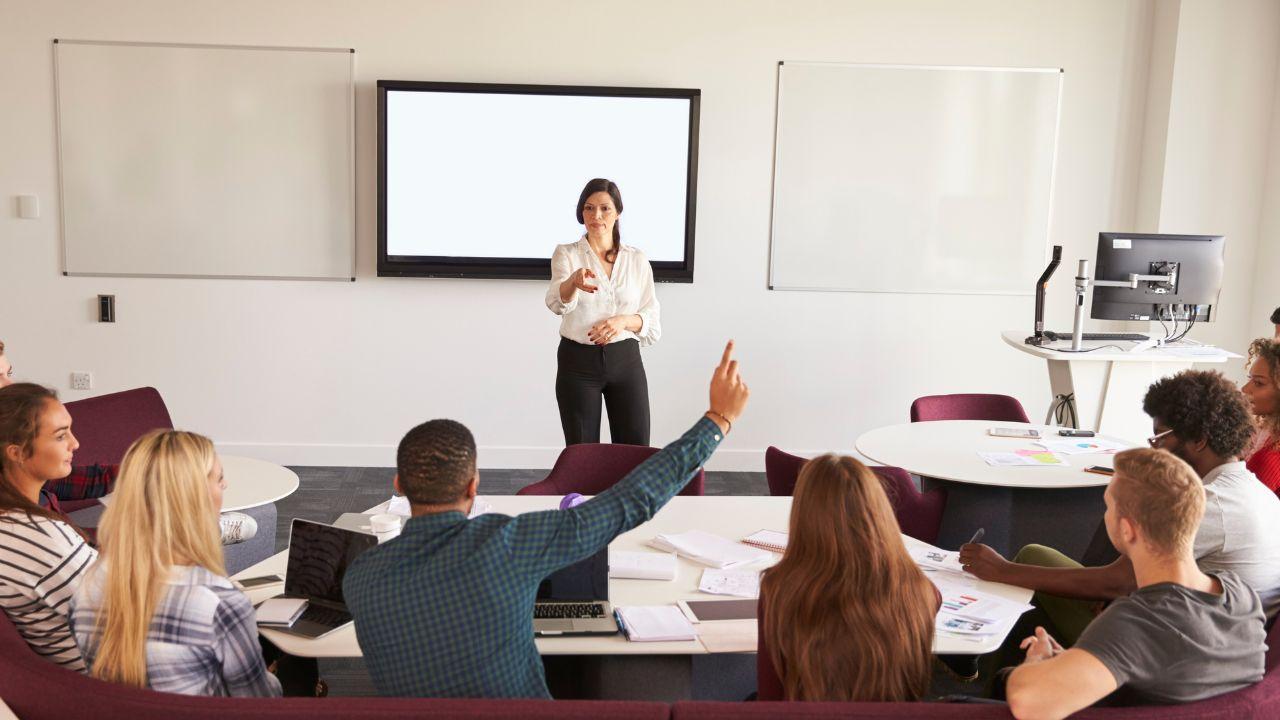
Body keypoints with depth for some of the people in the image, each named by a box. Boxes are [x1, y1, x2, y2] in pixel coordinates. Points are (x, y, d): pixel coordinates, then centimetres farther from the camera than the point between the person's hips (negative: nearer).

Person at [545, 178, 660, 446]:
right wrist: (574, 281, -45)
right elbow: (557, 301, -22)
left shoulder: (637, 260, 5)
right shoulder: (566, 254, -2)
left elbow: (652, 320, 6)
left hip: (625, 360, 2)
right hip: (578, 361, -1)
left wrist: (624, 321, -15)